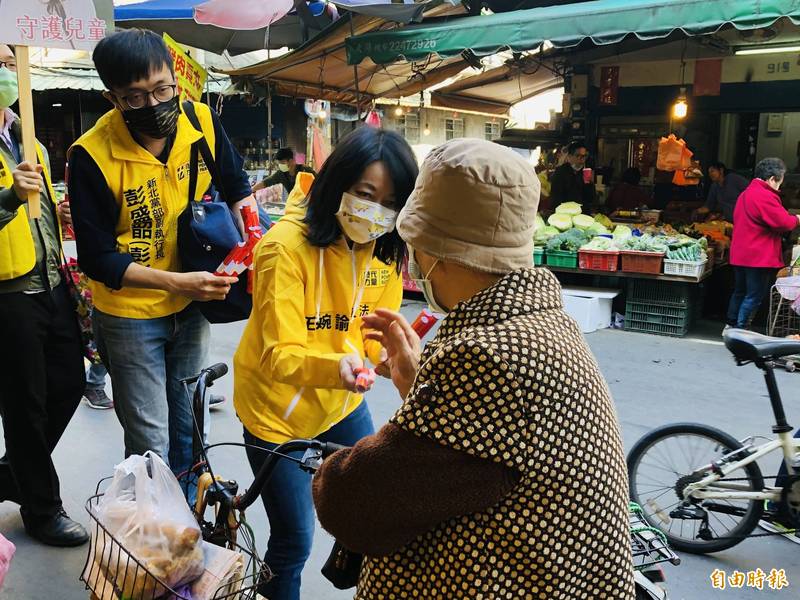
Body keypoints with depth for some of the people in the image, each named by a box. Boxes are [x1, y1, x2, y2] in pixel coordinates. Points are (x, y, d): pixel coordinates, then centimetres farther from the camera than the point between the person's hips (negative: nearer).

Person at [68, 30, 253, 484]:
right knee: (149, 442, 3)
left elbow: (236, 186, 7)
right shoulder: (92, 155, -21)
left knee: (186, 421, 21)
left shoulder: (202, 121, -11)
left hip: (192, 305, 4)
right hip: (130, 314, -4)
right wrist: (177, 281, -26)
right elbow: (97, 258, -16)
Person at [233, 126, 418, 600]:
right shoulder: (287, 246, -26)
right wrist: (335, 366, -47)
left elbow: (377, 329, -1)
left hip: (343, 402, 6)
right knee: (293, 543, 4)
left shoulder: (385, 249, -7)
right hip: (279, 412, -5)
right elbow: (279, 355, -27)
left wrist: (390, 353, -24)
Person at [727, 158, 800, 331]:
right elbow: (784, 222, -19)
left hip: (741, 256, 10)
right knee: (754, 296, -2)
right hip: (759, 257, -10)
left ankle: (731, 325, 24)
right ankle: (741, 330, 1)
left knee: (740, 291, 18)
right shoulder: (765, 196, -18)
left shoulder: (746, 194, 14)